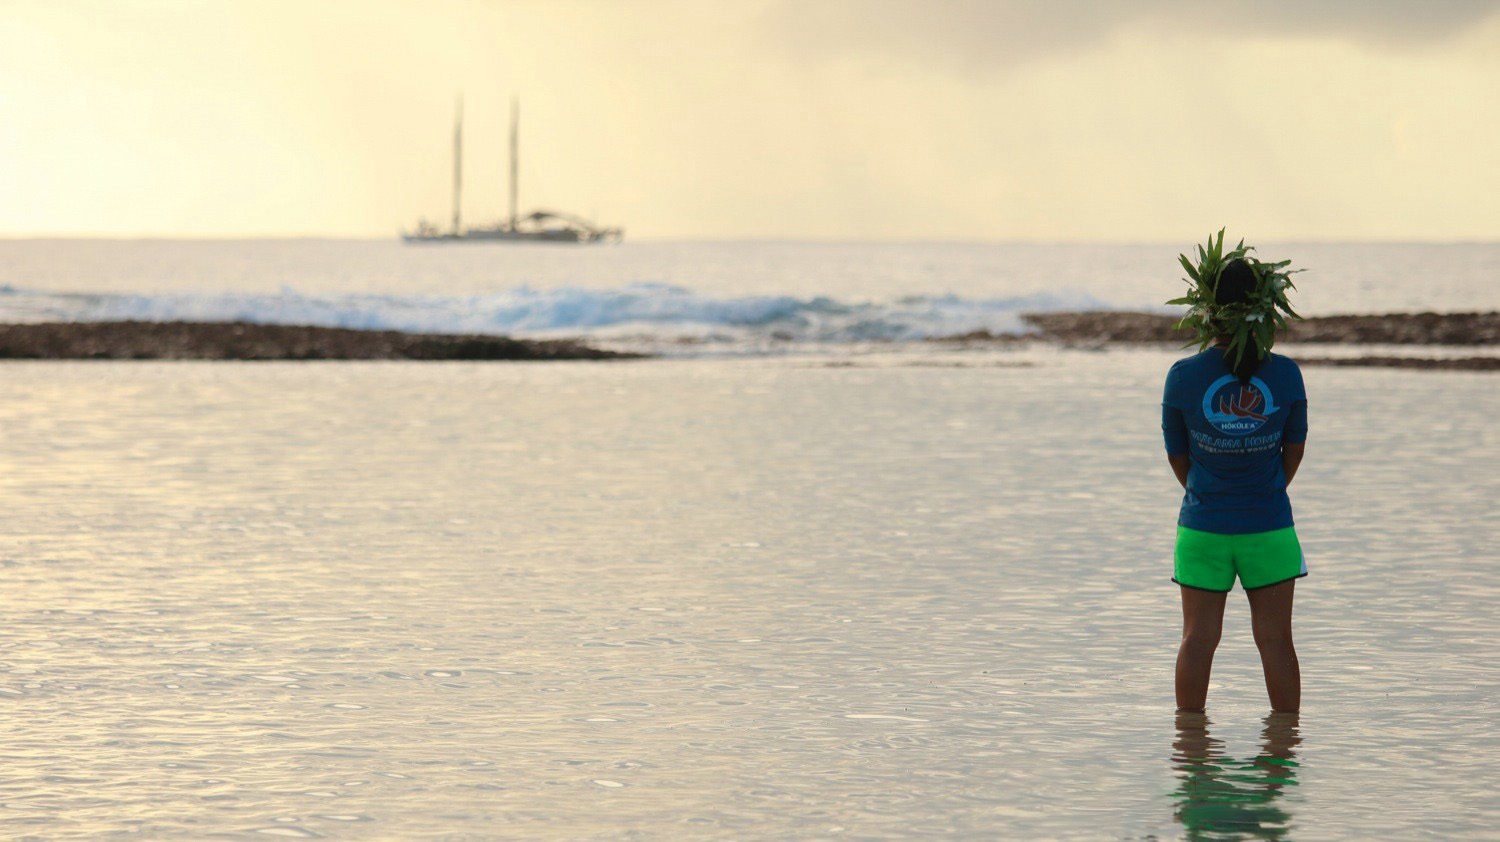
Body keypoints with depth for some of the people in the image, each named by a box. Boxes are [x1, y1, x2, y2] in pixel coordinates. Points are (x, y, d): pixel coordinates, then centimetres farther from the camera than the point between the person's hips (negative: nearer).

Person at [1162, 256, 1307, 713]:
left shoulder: (1183, 376, -10)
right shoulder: (1285, 374, -8)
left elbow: (1177, 457, 2)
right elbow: (1294, 449, 5)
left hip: (1203, 525, 0)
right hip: (1270, 527, 0)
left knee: (1198, 639, 7)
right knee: (1275, 639, 8)